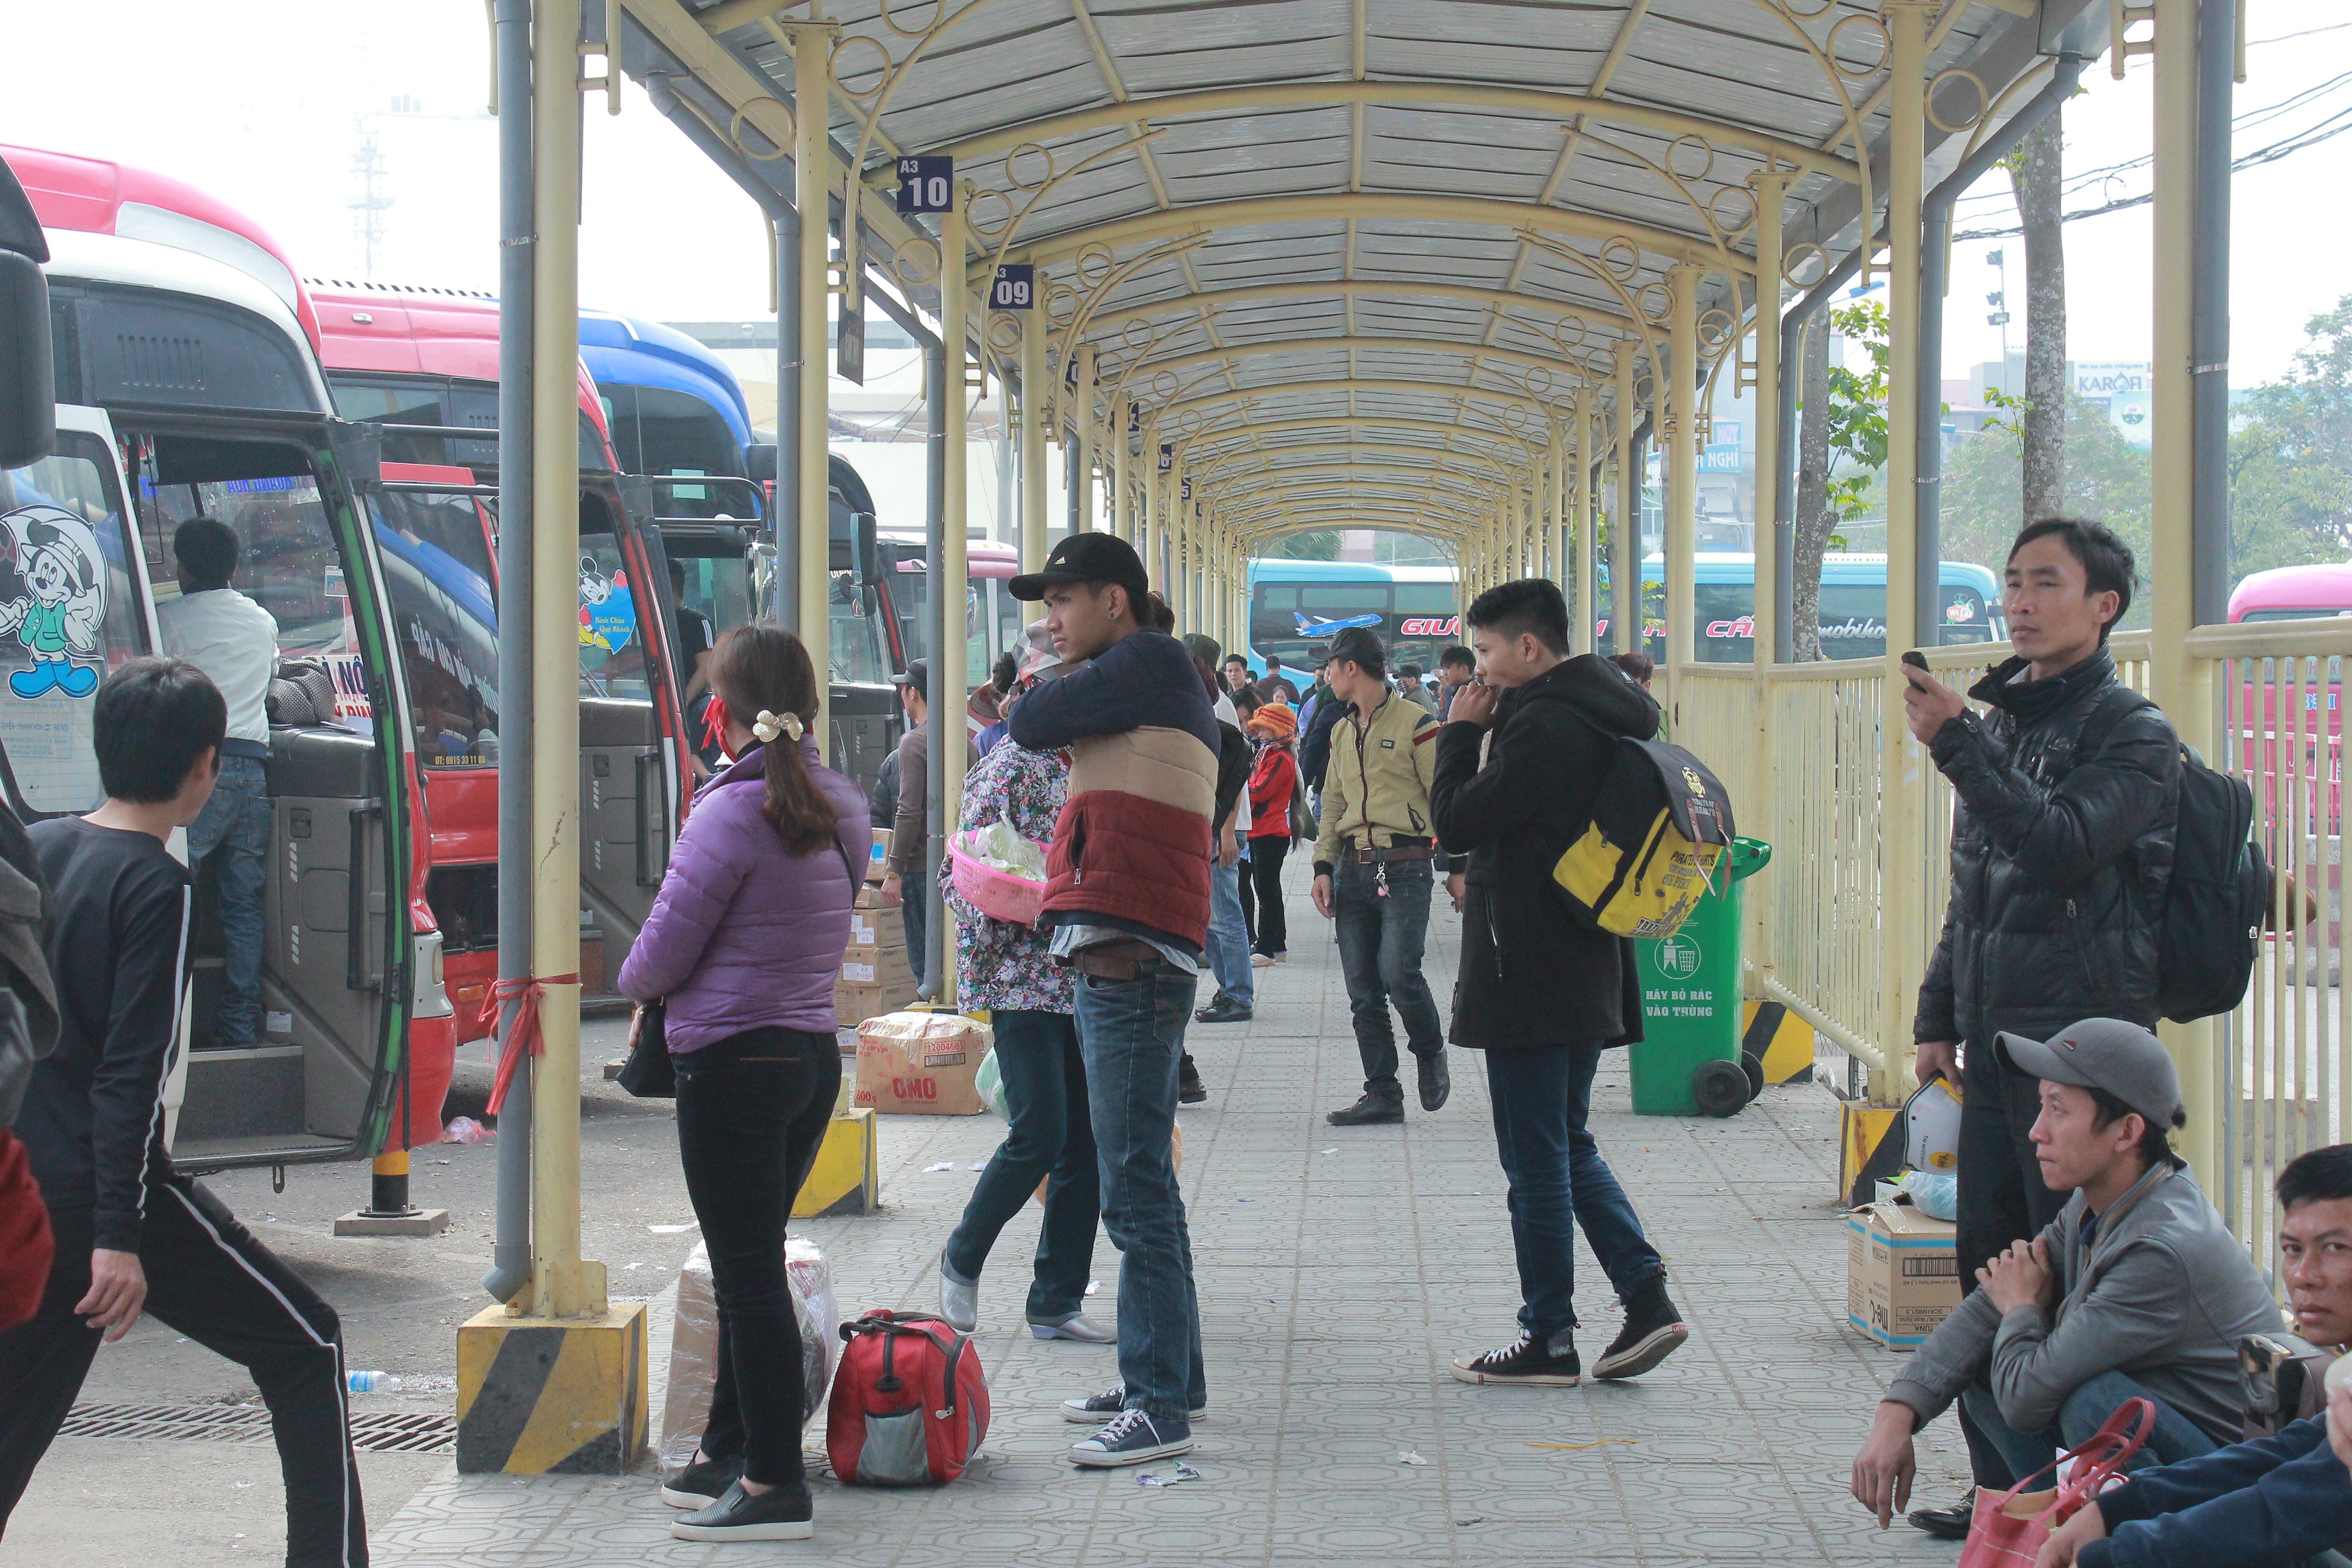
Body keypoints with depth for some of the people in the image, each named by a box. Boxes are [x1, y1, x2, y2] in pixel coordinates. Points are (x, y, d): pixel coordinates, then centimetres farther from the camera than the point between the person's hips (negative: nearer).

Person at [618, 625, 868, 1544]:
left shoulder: (733, 812, -16)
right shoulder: (841, 808, 8)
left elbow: (661, 957, -12)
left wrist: (638, 988, 10)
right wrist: (667, 996, 15)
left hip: (732, 1063, -8)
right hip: (815, 1054, 8)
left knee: (748, 1276, -2)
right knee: (752, 1269, 17)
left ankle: (774, 1484, 2)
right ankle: (725, 1457, 27)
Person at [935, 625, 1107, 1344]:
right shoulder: (1007, 769, -6)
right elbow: (963, 876, -8)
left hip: (1085, 980, 7)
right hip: (1024, 980, -7)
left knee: (1085, 1143, 4)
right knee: (1040, 1136, -11)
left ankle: (1057, 1302, 12)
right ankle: (963, 1258, 12)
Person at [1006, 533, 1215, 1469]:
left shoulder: (1149, 661, -6)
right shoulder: (1149, 682, 23)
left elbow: (1030, 725, -9)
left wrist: (1067, 680, 9)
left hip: (1132, 961, -11)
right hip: (1112, 960, 11)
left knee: (1134, 1190, -11)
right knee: (1139, 1183, 16)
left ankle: (1160, 1409, -10)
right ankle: (1166, 1379, 25)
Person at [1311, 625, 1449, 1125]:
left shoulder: (1415, 724, -4)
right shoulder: (1342, 732, 18)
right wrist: (1324, 867, 11)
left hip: (1404, 867, -7)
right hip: (1353, 869, 7)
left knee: (1398, 972, -18)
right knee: (1362, 989, 3)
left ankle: (1430, 1052, 9)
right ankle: (1383, 1093, 8)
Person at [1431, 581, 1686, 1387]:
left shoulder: (1541, 725, -19)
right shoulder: (1603, 712, 12)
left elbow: (1457, 821, -16)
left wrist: (1462, 732, -5)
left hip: (1527, 975, -9)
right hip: (1590, 969, 9)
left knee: (1537, 1160, -1)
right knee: (1569, 1146, 17)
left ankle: (1549, 1338, 5)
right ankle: (1646, 1294, 7)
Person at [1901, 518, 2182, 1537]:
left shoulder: (2133, 735, -6)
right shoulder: (2004, 722, 17)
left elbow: (2064, 845, -24)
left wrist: (1954, 742, -26)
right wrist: (1938, 1017, 19)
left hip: (2085, 1037, -8)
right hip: (1994, 1038, 8)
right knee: (1990, 1266, 9)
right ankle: (2006, 1487, 16)